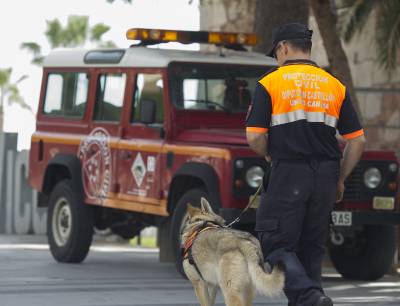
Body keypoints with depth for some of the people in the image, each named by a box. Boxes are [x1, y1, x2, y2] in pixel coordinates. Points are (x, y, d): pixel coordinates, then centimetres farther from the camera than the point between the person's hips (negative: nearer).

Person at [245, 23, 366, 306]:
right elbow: (357, 140, 7)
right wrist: (340, 179, 15)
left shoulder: (270, 83, -2)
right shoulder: (335, 86, 10)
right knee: (312, 248, 13)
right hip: (326, 176, 5)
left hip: (288, 174, -4)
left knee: (276, 244, -1)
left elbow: (254, 137, -8)